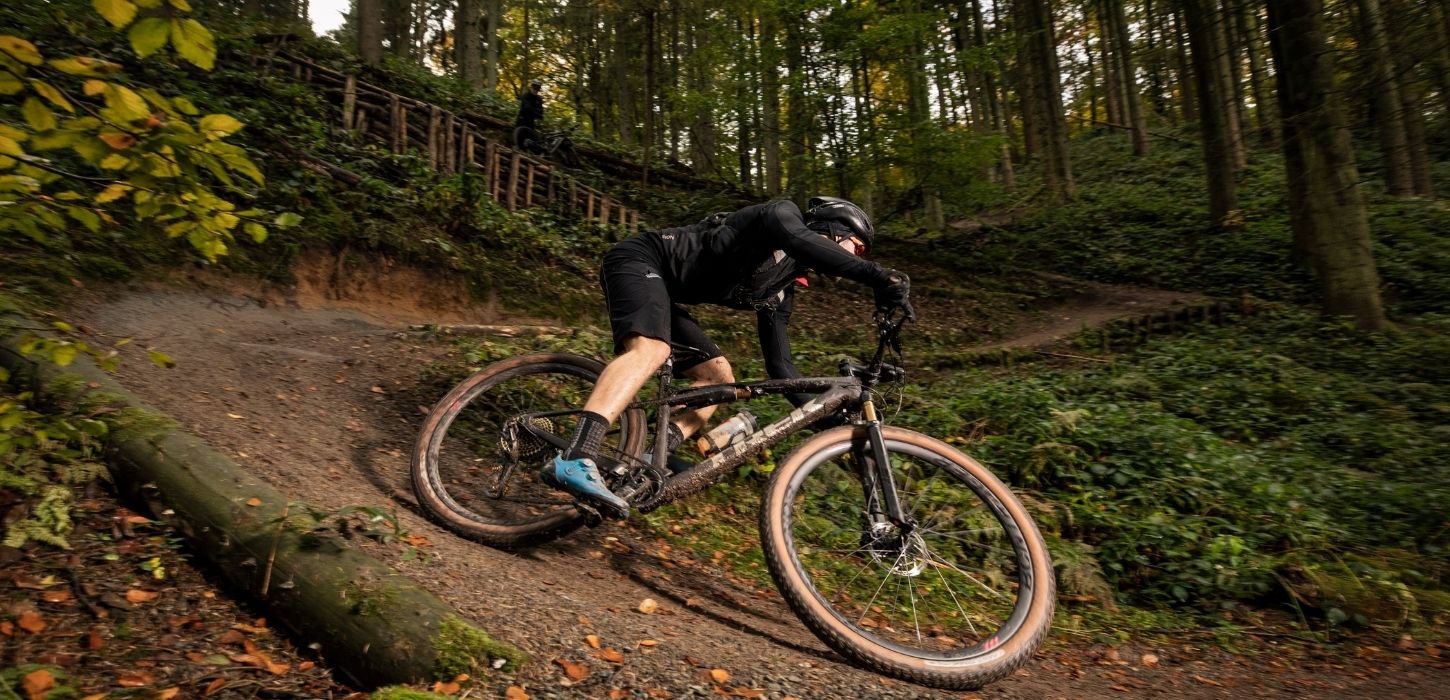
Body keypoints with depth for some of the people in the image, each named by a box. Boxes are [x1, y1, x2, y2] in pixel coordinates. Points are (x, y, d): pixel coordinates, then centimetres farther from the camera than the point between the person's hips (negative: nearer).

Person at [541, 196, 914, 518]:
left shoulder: (781, 290, 13)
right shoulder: (783, 214, -6)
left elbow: (780, 365, 12)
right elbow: (799, 241, -32)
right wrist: (880, 276, -38)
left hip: (664, 294, 9)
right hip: (639, 258, -9)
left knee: (719, 377, 3)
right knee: (651, 349, -34)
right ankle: (573, 461, -46)